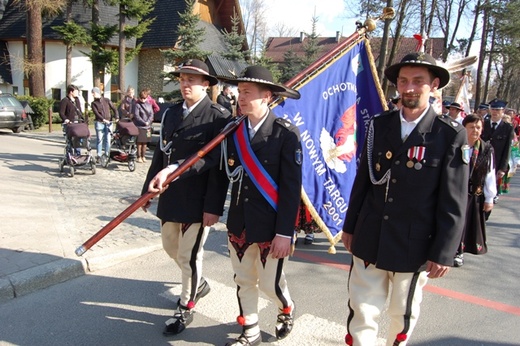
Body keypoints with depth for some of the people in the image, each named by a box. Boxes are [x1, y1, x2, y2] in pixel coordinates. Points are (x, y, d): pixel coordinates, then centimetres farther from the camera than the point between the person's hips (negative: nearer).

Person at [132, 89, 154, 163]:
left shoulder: (149, 105, 11)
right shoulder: (137, 105, -4)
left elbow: (151, 114, 7)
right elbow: (136, 116, -10)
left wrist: (148, 122, -9)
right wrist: (144, 122, -13)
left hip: (148, 127, 5)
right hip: (140, 126, -4)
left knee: (145, 143, 8)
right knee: (139, 143, -3)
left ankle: (143, 156, 15)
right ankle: (139, 157, 3)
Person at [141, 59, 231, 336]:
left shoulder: (218, 116, -11)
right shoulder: (171, 113, 9)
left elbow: (219, 165, -16)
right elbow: (160, 153, 12)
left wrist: (213, 206, -18)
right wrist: (149, 188, 11)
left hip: (197, 201, -7)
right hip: (169, 196, 7)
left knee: (189, 255, 5)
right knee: (171, 248, 21)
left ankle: (185, 308, 28)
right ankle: (199, 283, 47)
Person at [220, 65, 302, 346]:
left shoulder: (286, 133, -13)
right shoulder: (234, 130, 4)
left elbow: (291, 187, -16)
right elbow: (230, 172, 8)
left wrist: (285, 232, -17)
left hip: (270, 225, -5)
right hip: (239, 223, 5)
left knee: (269, 282, 8)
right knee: (244, 281, 15)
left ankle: (286, 310, 42)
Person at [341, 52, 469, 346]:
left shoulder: (451, 135, -7)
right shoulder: (379, 125, 2)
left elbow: (454, 202, -8)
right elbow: (362, 180, 7)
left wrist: (444, 253, -9)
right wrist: (350, 226, 10)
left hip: (414, 246, -2)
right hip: (369, 240, 2)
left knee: (404, 315, 18)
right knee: (362, 311, 5)